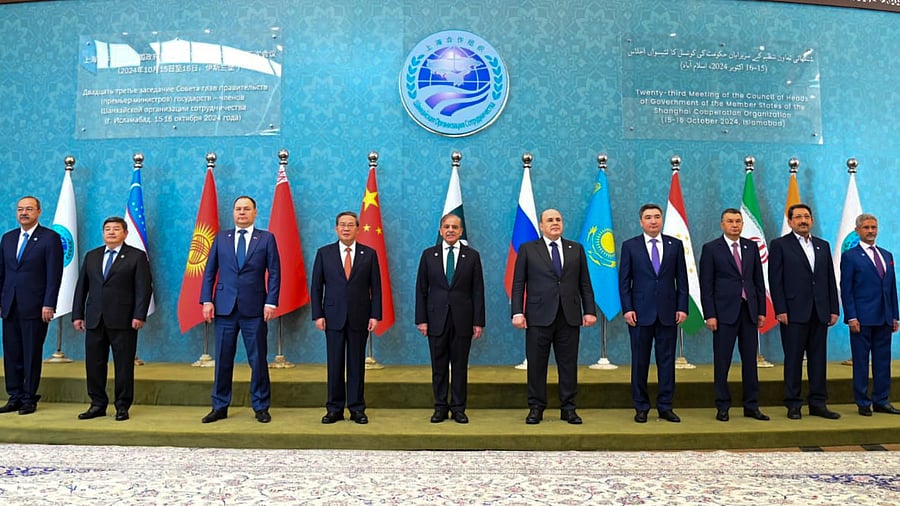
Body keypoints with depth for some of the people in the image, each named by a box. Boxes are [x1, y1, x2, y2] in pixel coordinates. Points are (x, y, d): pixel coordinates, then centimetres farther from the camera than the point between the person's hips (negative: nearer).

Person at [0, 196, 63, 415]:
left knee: (32, 354, 2)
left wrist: (49, 304, -14)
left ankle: (29, 399, 12)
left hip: (34, 306, -5)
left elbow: (54, 274, -8)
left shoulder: (50, 237, -4)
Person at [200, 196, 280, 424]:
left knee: (258, 359, 4)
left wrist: (271, 302, -8)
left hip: (254, 309, -2)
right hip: (225, 307, 2)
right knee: (223, 359, 7)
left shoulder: (266, 238, 4)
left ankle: (261, 407, 15)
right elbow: (209, 271, 9)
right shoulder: (221, 238, 11)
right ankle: (220, 407, 19)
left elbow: (274, 273, 0)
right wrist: (207, 300, -1)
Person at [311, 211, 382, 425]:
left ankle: (357, 409, 14)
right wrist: (318, 315, -3)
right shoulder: (324, 253, 5)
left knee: (357, 364, 5)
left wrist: (375, 315, -4)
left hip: (359, 317, 0)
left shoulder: (369, 254, 4)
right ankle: (334, 409, 15)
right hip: (333, 317, 0)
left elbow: (375, 287, 3)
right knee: (335, 364, 5)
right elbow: (316, 287, 5)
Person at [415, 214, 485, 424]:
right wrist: (421, 319, -2)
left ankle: (458, 408, 16)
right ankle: (440, 407, 18)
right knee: (439, 366, 7)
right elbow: (421, 289, 4)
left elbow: (477, 291, 2)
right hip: (436, 319, 1)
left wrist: (478, 321, -3)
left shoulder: (472, 256, 4)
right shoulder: (428, 255, 5)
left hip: (462, 319, 0)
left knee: (460, 365, 5)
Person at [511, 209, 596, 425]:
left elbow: (585, 283, 11)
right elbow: (518, 284, 2)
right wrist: (517, 312, -6)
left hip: (569, 317, 2)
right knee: (536, 365, 3)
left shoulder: (576, 249, 12)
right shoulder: (528, 249, 5)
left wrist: (589, 310, 2)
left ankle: (568, 408, 16)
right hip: (539, 317, -2)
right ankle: (536, 408, 14)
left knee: (568, 364, 6)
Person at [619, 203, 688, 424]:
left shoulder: (675, 245, 7)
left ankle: (665, 407, 16)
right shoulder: (630, 246, 3)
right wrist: (627, 309, -7)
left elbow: (682, 279, 7)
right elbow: (624, 281, 1)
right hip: (640, 312, -1)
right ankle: (641, 407, 14)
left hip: (668, 312, 2)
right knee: (640, 361, 4)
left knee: (667, 360, 6)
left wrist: (682, 307, -1)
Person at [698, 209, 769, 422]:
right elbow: (706, 285, -4)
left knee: (750, 360, 8)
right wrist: (709, 315, -10)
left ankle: (751, 406, 18)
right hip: (725, 312, -4)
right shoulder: (711, 249, -2)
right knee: (722, 362, 2)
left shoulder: (751, 247, 10)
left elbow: (759, 281, 12)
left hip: (749, 311, 4)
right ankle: (722, 407, 12)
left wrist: (762, 310, 7)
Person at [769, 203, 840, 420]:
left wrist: (834, 309, 7)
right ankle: (793, 404, 9)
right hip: (794, 312, -5)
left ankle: (818, 403, 17)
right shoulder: (780, 245, 0)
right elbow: (775, 280, -6)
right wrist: (780, 310, -12)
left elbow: (830, 279, 13)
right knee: (793, 359, 1)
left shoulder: (823, 245, 14)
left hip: (820, 312, 5)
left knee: (818, 358, 9)